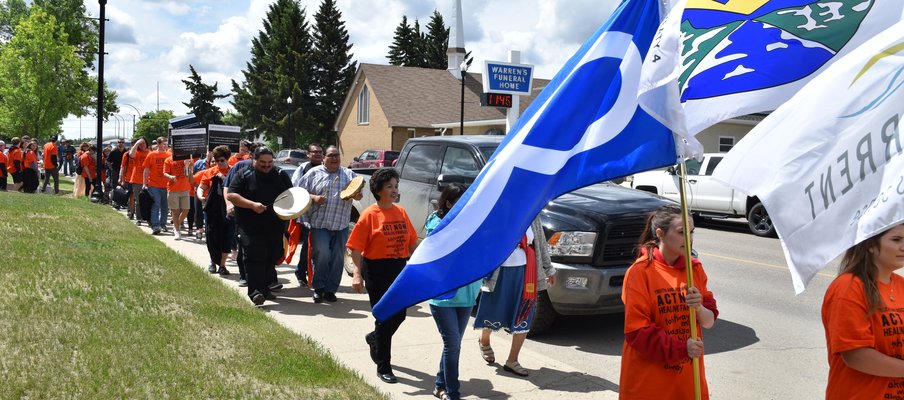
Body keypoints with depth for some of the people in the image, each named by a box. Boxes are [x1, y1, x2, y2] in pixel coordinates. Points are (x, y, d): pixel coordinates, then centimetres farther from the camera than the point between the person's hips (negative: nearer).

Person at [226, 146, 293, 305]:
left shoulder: (281, 176, 12)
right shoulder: (245, 176, 1)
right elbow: (230, 195, -5)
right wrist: (252, 205, -16)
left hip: (275, 227, 4)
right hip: (251, 227, -4)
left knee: (271, 258, 10)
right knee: (254, 258, -13)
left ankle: (265, 289, 24)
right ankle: (255, 292, -16)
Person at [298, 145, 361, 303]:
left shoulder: (349, 174, 12)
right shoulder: (314, 173, 6)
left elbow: (359, 194, 10)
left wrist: (357, 195, -13)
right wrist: (313, 198, -12)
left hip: (341, 225, 3)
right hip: (319, 223, -3)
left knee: (338, 258, 4)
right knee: (322, 254, -12)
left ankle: (330, 290, 15)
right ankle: (318, 288, 5)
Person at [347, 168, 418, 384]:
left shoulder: (401, 212, 7)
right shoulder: (370, 214, -9)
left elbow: (411, 241, 13)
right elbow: (356, 246, -11)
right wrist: (357, 274, -17)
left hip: (399, 269, 6)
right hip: (377, 271, -6)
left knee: (399, 315, 11)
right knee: (385, 318, -1)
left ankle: (375, 339, 42)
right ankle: (383, 367, 13)